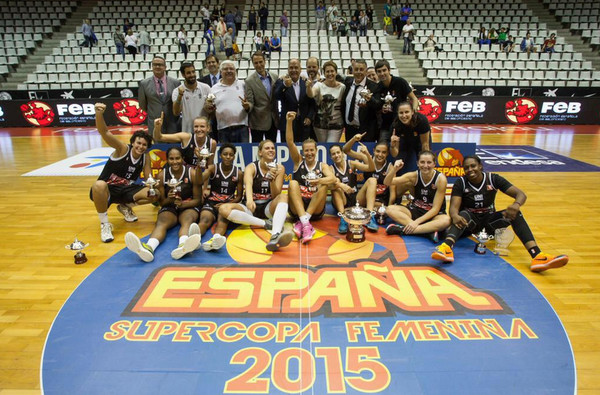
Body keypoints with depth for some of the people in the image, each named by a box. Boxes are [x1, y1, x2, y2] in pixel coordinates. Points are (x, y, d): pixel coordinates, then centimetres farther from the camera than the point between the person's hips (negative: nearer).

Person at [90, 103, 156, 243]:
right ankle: (104, 224, -21)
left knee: (153, 194, -16)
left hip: (126, 190, 5)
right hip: (106, 189, -5)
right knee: (99, 185, -40)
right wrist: (99, 113, -51)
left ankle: (125, 207, 14)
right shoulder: (123, 149, -17)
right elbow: (104, 132, -32)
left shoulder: (145, 157, -2)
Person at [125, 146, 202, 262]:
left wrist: (182, 204, -23)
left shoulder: (192, 173, -7)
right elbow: (162, 202, 4)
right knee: (161, 223, -31)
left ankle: (182, 246, -70)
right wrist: (169, 199, -21)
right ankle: (148, 248, -63)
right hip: (169, 207, 2)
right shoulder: (162, 175, -2)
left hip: (189, 207, -2)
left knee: (187, 221, -36)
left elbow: (197, 199, -3)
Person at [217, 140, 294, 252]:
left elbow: (276, 195, -11)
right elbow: (248, 184, -34)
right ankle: (267, 224, -28)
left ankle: (275, 236, -57)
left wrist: (272, 179, -30)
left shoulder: (279, 168, -5)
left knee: (284, 197, -32)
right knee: (224, 209, -28)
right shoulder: (251, 167, -11)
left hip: (269, 207, 1)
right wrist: (249, 200, -56)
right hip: (250, 208, 0)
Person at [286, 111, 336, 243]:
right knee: (293, 183, -24)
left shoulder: (322, 165, 9)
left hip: (316, 211, 0)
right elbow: (290, 142, -5)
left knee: (324, 185, -23)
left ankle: (302, 223, -32)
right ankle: (306, 224, -43)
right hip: (297, 209, 0)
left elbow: (333, 178, -13)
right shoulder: (298, 161, 10)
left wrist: (319, 181, -34)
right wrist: (289, 122, -18)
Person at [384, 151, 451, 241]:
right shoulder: (414, 176, -9)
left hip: (433, 214, -3)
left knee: (446, 220, -37)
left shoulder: (441, 179, -17)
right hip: (416, 210, 3)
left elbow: (435, 208, -17)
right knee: (390, 209, -22)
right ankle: (428, 230, -32)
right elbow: (387, 183, -13)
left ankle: (403, 230, -34)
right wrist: (395, 170, -33)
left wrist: (416, 222, -26)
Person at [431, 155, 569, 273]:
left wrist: (516, 204, -38)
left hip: (489, 219, 3)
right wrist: (455, 216, -47)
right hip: (470, 220, -2)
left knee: (515, 213, -25)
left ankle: (537, 256, -39)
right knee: (463, 215, -37)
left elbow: (521, 194, -13)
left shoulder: (493, 179, -8)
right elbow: (454, 206, -22)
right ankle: (446, 248, -66)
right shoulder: (461, 183, -11)